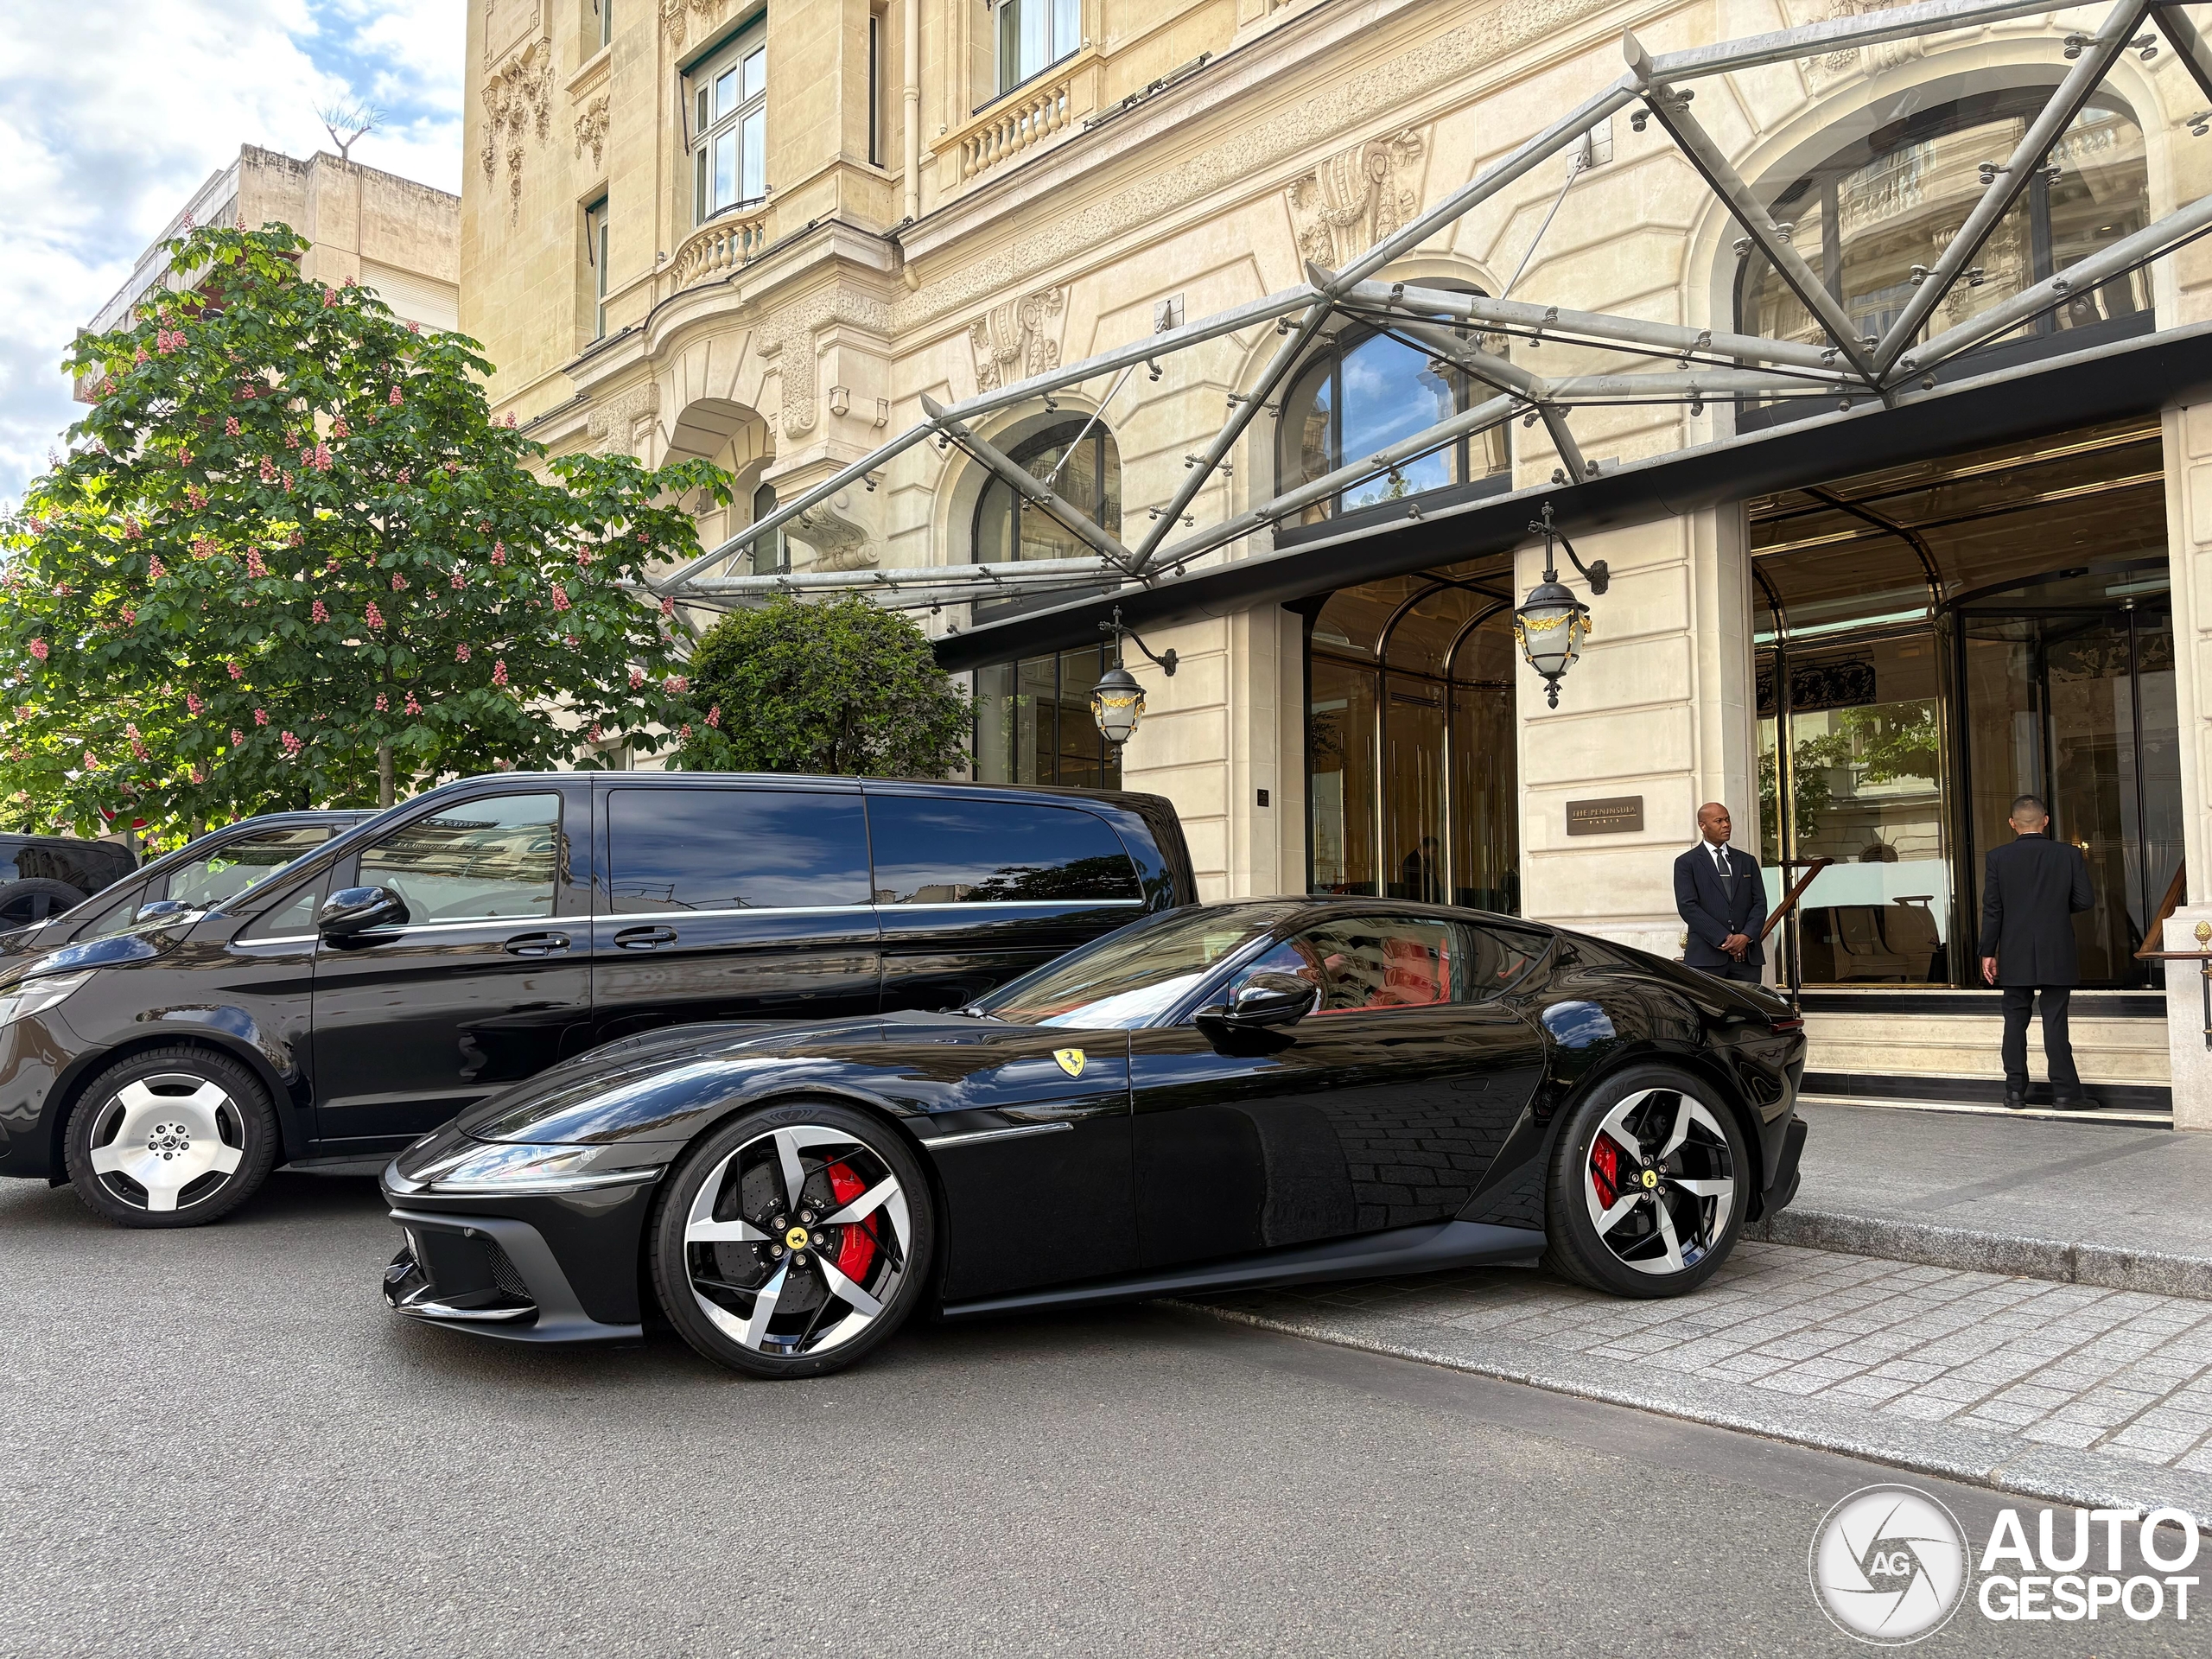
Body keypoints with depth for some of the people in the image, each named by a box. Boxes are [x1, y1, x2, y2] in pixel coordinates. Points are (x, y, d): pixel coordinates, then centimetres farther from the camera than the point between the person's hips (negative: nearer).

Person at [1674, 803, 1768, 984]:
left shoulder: (1747, 861, 19)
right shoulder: (1686, 863, 5)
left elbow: (1760, 903, 12)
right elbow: (1688, 907, -5)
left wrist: (1746, 936, -7)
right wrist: (1724, 939, -12)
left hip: (1747, 954, 4)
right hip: (1706, 956, -4)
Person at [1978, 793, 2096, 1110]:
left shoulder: (1998, 857, -4)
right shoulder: (2069, 854, -3)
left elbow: (1992, 909, -3)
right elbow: (2085, 900, -2)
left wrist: (1988, 952, 2)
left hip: (2015, 956, 0)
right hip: (2057, 955, 0)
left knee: (2015, 1021, 7)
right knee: (2055, 1021, 2)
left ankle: (2015, 1091, 8)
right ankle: (2065, 1092, 1)